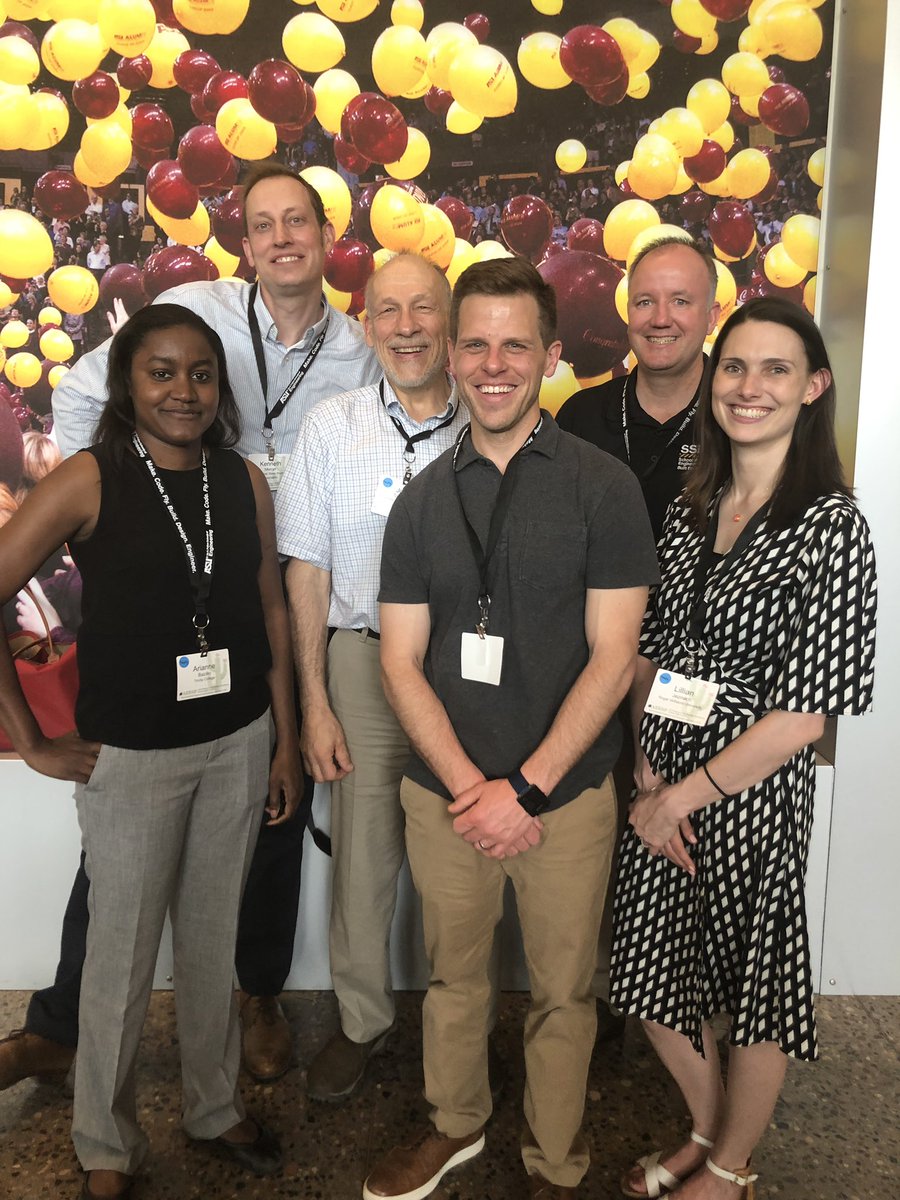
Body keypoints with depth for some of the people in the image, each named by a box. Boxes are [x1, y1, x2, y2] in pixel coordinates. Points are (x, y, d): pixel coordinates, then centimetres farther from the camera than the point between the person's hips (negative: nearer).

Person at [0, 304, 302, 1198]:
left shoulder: (245, 482, 2)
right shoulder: (89, 481, -11)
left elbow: (271, 613, 7)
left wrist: (285, 743, 7)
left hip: (238, 746, 3)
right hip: (132, 757, -3)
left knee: (213, 941, 17)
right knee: (122, 957, 11)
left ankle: (215, 1107, 41)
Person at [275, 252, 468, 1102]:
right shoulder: (330, 427, 1)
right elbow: (308, 570, 2)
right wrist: (315, 703, -1)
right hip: (364, 658, 1)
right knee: (363, 849, 10)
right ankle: (362, 1020, 33)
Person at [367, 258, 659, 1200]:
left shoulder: (602, 487, -6)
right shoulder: (422, 500, 4)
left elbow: (612, 657, -10)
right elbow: (401, 662, 1)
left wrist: (525, 787, -15)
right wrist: (470, 786, -11)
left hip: (565, 796, -2)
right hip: (444, 793, 3)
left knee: (562, 992, 14)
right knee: (453, 976, 19)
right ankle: (455, 1124, 46)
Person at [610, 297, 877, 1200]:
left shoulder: (831, 527, -15)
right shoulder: (689, 512, 3)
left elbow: (805, 713, -17)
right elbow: (648, 651, 8)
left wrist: (686, 794, -12)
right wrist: (648, 770, -5)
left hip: (755, 793, -5)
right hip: (662, 787, 6)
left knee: (755, 988, 15)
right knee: (652, 979, 19)